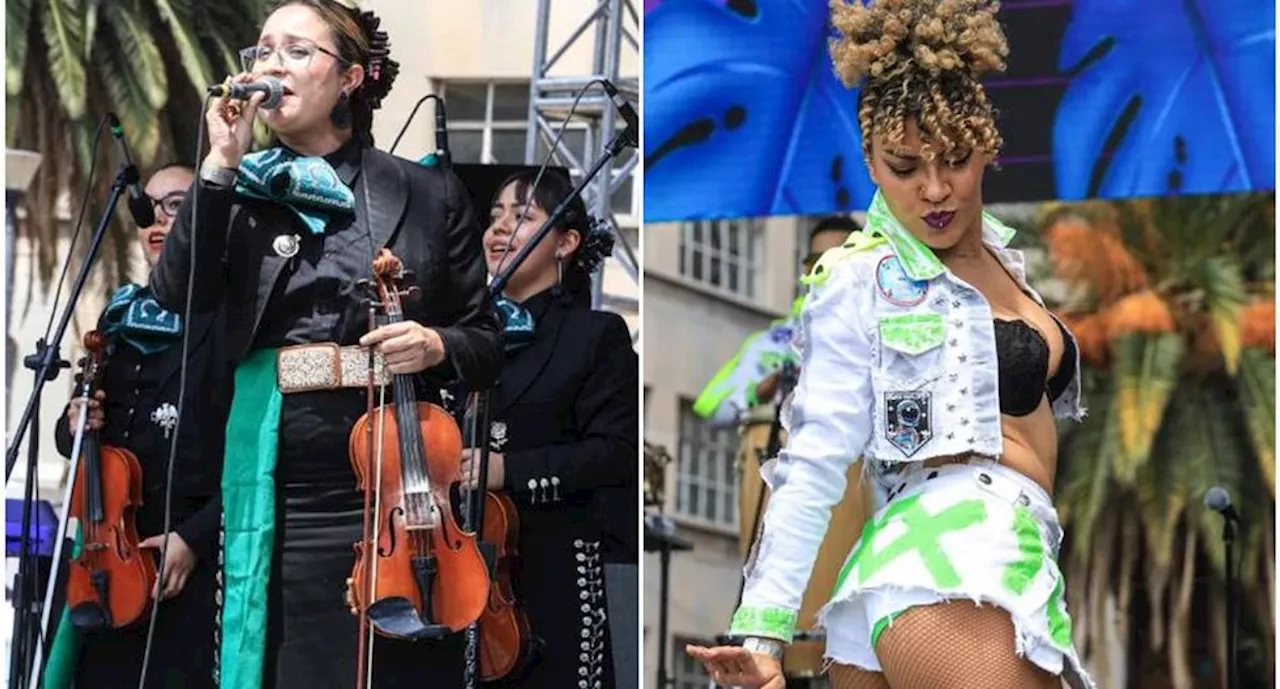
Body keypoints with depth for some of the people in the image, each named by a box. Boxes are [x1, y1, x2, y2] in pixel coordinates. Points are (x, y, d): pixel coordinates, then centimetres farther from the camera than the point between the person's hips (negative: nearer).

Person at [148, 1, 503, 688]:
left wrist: (436, 345, -11)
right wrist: (220, 166, -9)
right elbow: (177, 294, -7)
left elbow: (485, 345, 10)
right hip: (281, 495, 1)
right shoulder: (241, 190, 11)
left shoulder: (427, 193, 7)